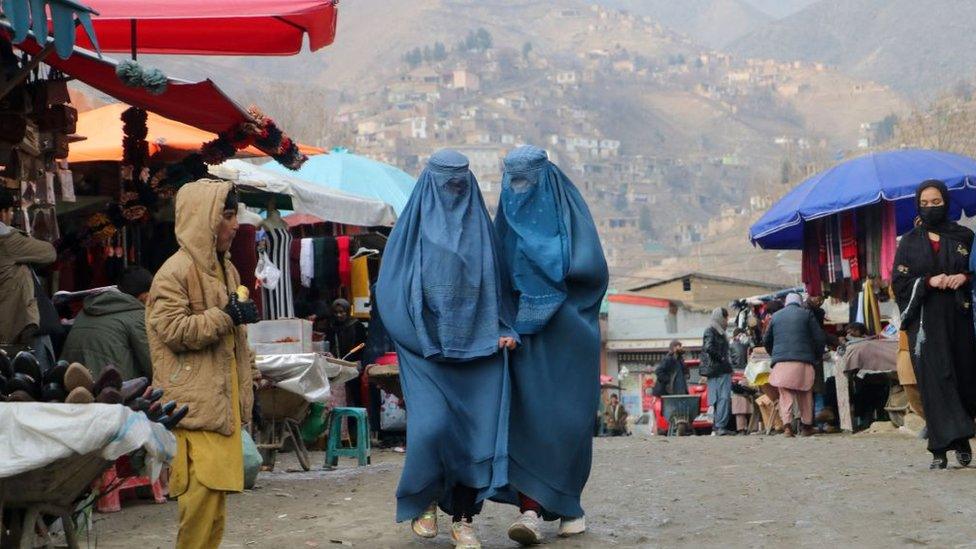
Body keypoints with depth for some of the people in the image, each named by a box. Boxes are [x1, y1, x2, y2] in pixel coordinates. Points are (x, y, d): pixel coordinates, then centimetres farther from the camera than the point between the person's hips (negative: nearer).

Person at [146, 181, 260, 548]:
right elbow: (173, 330, -19)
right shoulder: (175, 271, -11)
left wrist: (249, 381, 25)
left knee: (218, 485, 8)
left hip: (224, 397, 9)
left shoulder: (225, 268, 18)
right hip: (194, 400, -9)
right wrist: (225, 316, -17)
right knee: (202, 484, -14)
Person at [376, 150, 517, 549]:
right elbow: (389, 288, 1)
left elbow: (496, 283, 16)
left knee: (478, 430, -4)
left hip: (478, 347, 3)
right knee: (431, 426, -16)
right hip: (427, 348, -3)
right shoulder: (413, 226, 4)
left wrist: (504, 329, 1)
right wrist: (419, 334, -9)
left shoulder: (479, 225, 12)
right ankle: (425, 501, 9)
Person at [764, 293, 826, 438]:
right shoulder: (807, 314, 7)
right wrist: (817, 357, 16)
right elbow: (819, 338, 3)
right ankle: (806, 427, 14)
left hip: (781, 361, 1)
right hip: (803, 361, -1)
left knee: (785, 395, 1)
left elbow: (766, 341, 21)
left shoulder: (776, 316, 15)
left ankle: (787, 424, -16)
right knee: (805, 395, 10)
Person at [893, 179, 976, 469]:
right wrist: (928, 282, -13)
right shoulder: (909, 242, 9)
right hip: (925, 322, -1)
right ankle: (941, 449, -17)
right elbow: (898, 281, 3)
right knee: (936, 379, -10)